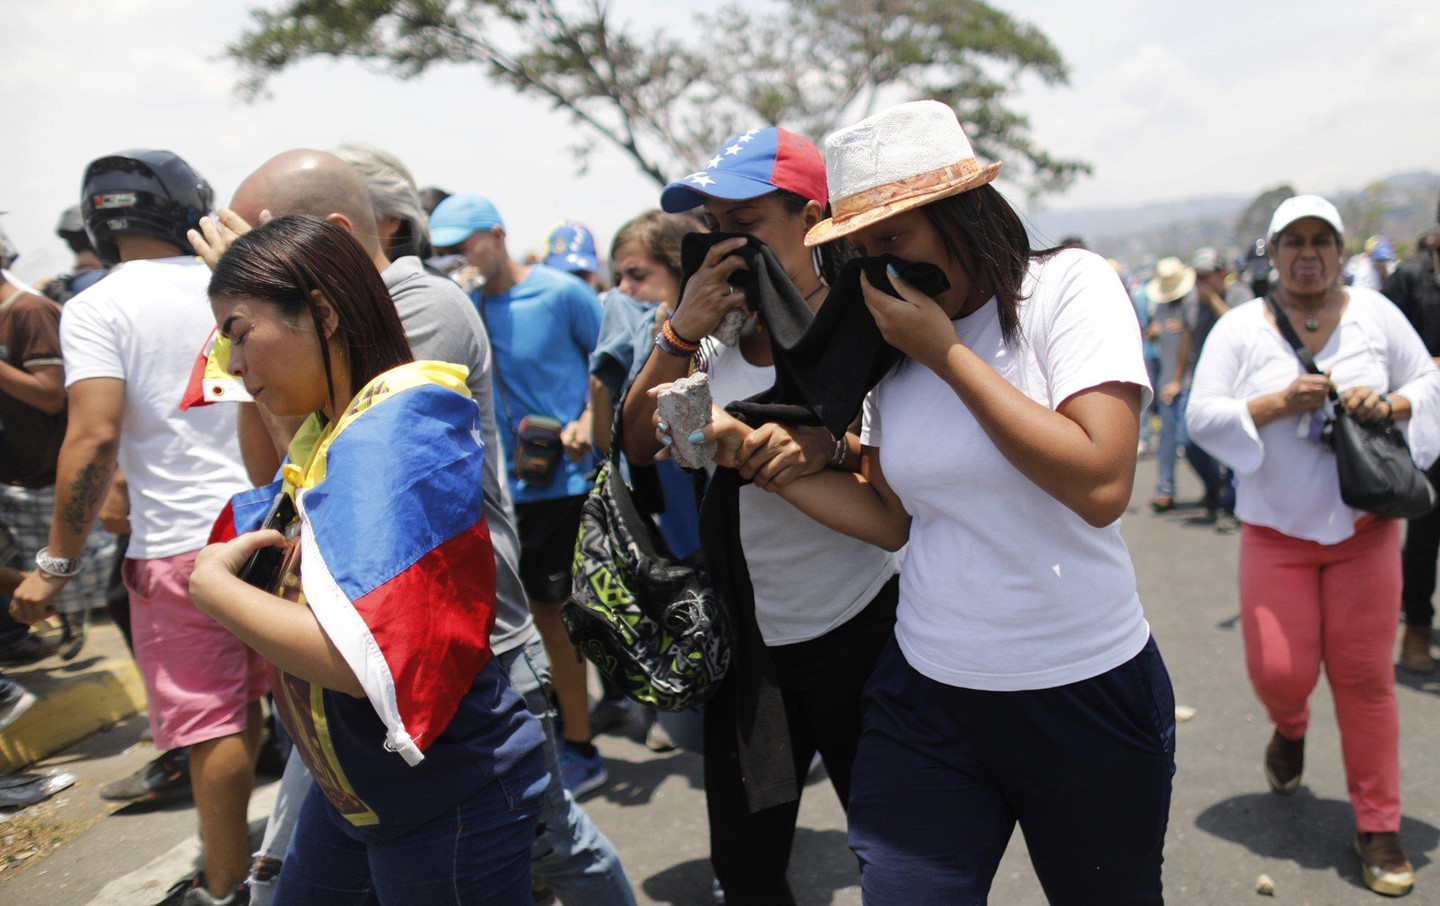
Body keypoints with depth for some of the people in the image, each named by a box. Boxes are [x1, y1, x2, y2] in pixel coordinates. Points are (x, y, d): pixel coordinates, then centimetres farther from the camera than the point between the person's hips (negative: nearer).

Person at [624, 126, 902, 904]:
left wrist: (832, 446, -32)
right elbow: (638, 445, 0)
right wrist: (679, 335, -11)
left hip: (856, 628, -4)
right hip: (745, 636, 4)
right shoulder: (721, 334, 4)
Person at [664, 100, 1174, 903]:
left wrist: (946, 353, -19)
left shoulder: (1069, 285, -11)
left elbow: (1101, 486, -23)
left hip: (1086, 693, -3)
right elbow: (892, 518, 7)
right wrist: (757, 454, -4)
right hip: (925, 695, 3)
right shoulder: (891, 338, 3)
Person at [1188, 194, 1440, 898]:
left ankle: (1378, 827, 17)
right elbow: (1201, 416, -6)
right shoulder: (1239, 328, -1)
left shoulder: (1375, 314, 5)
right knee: (1278, 671, -4)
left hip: (1364, 527, 1)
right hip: (1276, 530, -1)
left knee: (1364, 678, 2)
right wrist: (1279, 401, -19)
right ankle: (1289, 729, 35)